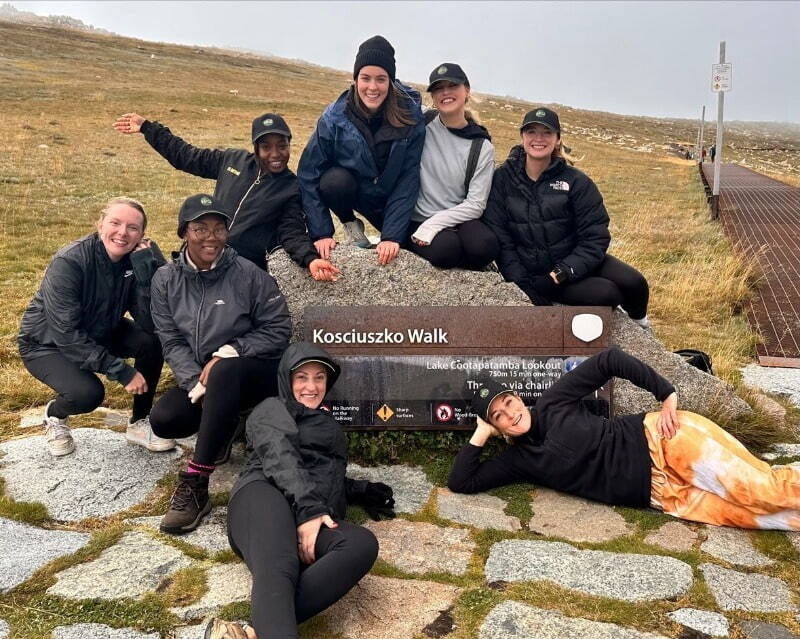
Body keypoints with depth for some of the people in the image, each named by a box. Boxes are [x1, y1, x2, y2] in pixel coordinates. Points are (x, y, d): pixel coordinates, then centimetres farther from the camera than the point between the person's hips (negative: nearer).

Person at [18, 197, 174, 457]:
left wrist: (145, 267, -35)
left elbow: (149, 324, -26)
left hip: (99, 333, 5)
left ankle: (139, 423, -2)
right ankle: (54, 415, 8)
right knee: (87, 393, -31)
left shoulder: (137, 260, -17)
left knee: (152, 340, -22)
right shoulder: (69, 262, -29)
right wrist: (122, 372, -32)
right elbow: (67, 336, -30)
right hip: (47, 343, -4)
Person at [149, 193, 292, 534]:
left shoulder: (248, 274, -12)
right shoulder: (166, 279, -1)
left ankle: (195, 482, -33)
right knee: (163, 420, -20)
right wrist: (196, 382, -19)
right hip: (199, 374, 4)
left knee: (224, 372, -38)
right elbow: (171, 340, -4)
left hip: (257, 371, -4)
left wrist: (229, 352, -20)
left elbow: (278, 329, -10)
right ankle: (222, 426, 13)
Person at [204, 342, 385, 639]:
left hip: (313, 518, 4)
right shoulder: (272, 409, 19)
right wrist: (308, 508, -18)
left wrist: (367, 491, 23)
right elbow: (279, 458, -1)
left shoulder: (328, 425, 38)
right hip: (266, 495, -3)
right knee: (278, 570, -38)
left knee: (363, 544, -33)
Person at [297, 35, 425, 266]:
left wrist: (392, 236, -29)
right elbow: (309, 173, -20)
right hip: (349, 189, -1)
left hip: (391, 198, 1)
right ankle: (350, 223, -1)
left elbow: (408, 178, -23)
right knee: (335, 180, -33)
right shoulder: (335, 116, -22)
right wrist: (321, 233, -25)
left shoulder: (410, 115, -22)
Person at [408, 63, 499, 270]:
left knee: (485, 246, -30)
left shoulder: (482, 147, 2)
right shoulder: (422, 125, 1)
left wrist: (435, 223, -16)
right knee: (446, 249, -33)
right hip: (418, 219, -1)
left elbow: (475, 204, -4)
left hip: (457, 219, 2)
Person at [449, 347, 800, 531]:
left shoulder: (552, 403, -1)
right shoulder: (518, 460, 7)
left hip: (659, 441, -3)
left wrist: (667, 395, -9)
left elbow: (608, 360, -2)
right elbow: (461, 482, 5)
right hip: (658, 491, 3)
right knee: (750, 510, -14)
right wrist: (480, 435, 1)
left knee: (762, 489, -18)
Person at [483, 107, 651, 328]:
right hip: (534, 272, -2)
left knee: (633, 283, -18)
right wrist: (524, 284, -17)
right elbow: (499, 239, -8)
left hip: (576, 260, 3)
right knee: (605, 293, -25)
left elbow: (595, 238, -7)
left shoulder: (576, 181, -2)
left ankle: (637, 317, 18)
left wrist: (562, 272, -20)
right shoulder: (502, 179, -4)